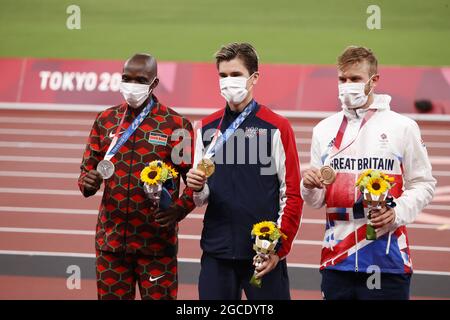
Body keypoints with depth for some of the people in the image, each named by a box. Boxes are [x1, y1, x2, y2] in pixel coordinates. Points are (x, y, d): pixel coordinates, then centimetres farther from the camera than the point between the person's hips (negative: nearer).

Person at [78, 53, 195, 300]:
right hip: (110, 240, 3)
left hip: (157, 243, -3)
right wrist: (88, 183, -10)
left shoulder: (176, 125, -3)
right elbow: (88, 169, 13)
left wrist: (179, 210, -19)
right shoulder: (106, 120, 8)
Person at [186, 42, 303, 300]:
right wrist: (197, 188, -5)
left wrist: (279, 248, -9)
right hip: (216, 251, 4)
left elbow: (292, 195, -3)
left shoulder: (277, 127, -2)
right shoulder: (208, 128, 11)